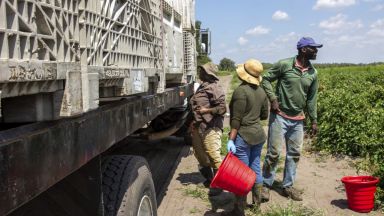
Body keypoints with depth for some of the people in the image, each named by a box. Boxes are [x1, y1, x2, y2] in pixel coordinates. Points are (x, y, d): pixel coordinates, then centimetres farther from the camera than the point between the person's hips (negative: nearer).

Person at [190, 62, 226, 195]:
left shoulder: (215, 88, -12)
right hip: (198, 127, 10)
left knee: (213, 156, -8)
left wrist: (206, 110, -19)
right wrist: (194, 120, 20)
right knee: (199, 153, 17)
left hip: (210, 128, -10)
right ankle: (209, 178, 33)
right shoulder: (202, 87, 17)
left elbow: (222, 108, -19)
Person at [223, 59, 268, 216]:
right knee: (255, 169, 18)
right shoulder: (261, 91, 6)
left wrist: (231, 139, -18)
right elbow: (264, 115, 14)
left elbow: (236, 119, -20)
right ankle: (257, 203, 30)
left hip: (244, 136, -8)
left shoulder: (241, 91, -17)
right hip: (259, 134, 8)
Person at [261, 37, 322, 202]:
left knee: (294, 154, 10)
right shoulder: (284, 64, -9)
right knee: (273, 153, -3)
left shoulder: (313, 73, 6)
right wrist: (273, 99, -12)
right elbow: (266, 79, -1)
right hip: (279, 116, -5)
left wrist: (314, 120, 11)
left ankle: (288, 186, 24)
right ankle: (266, 185, 13)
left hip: (298, 120, 5)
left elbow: (311, 98, 12)